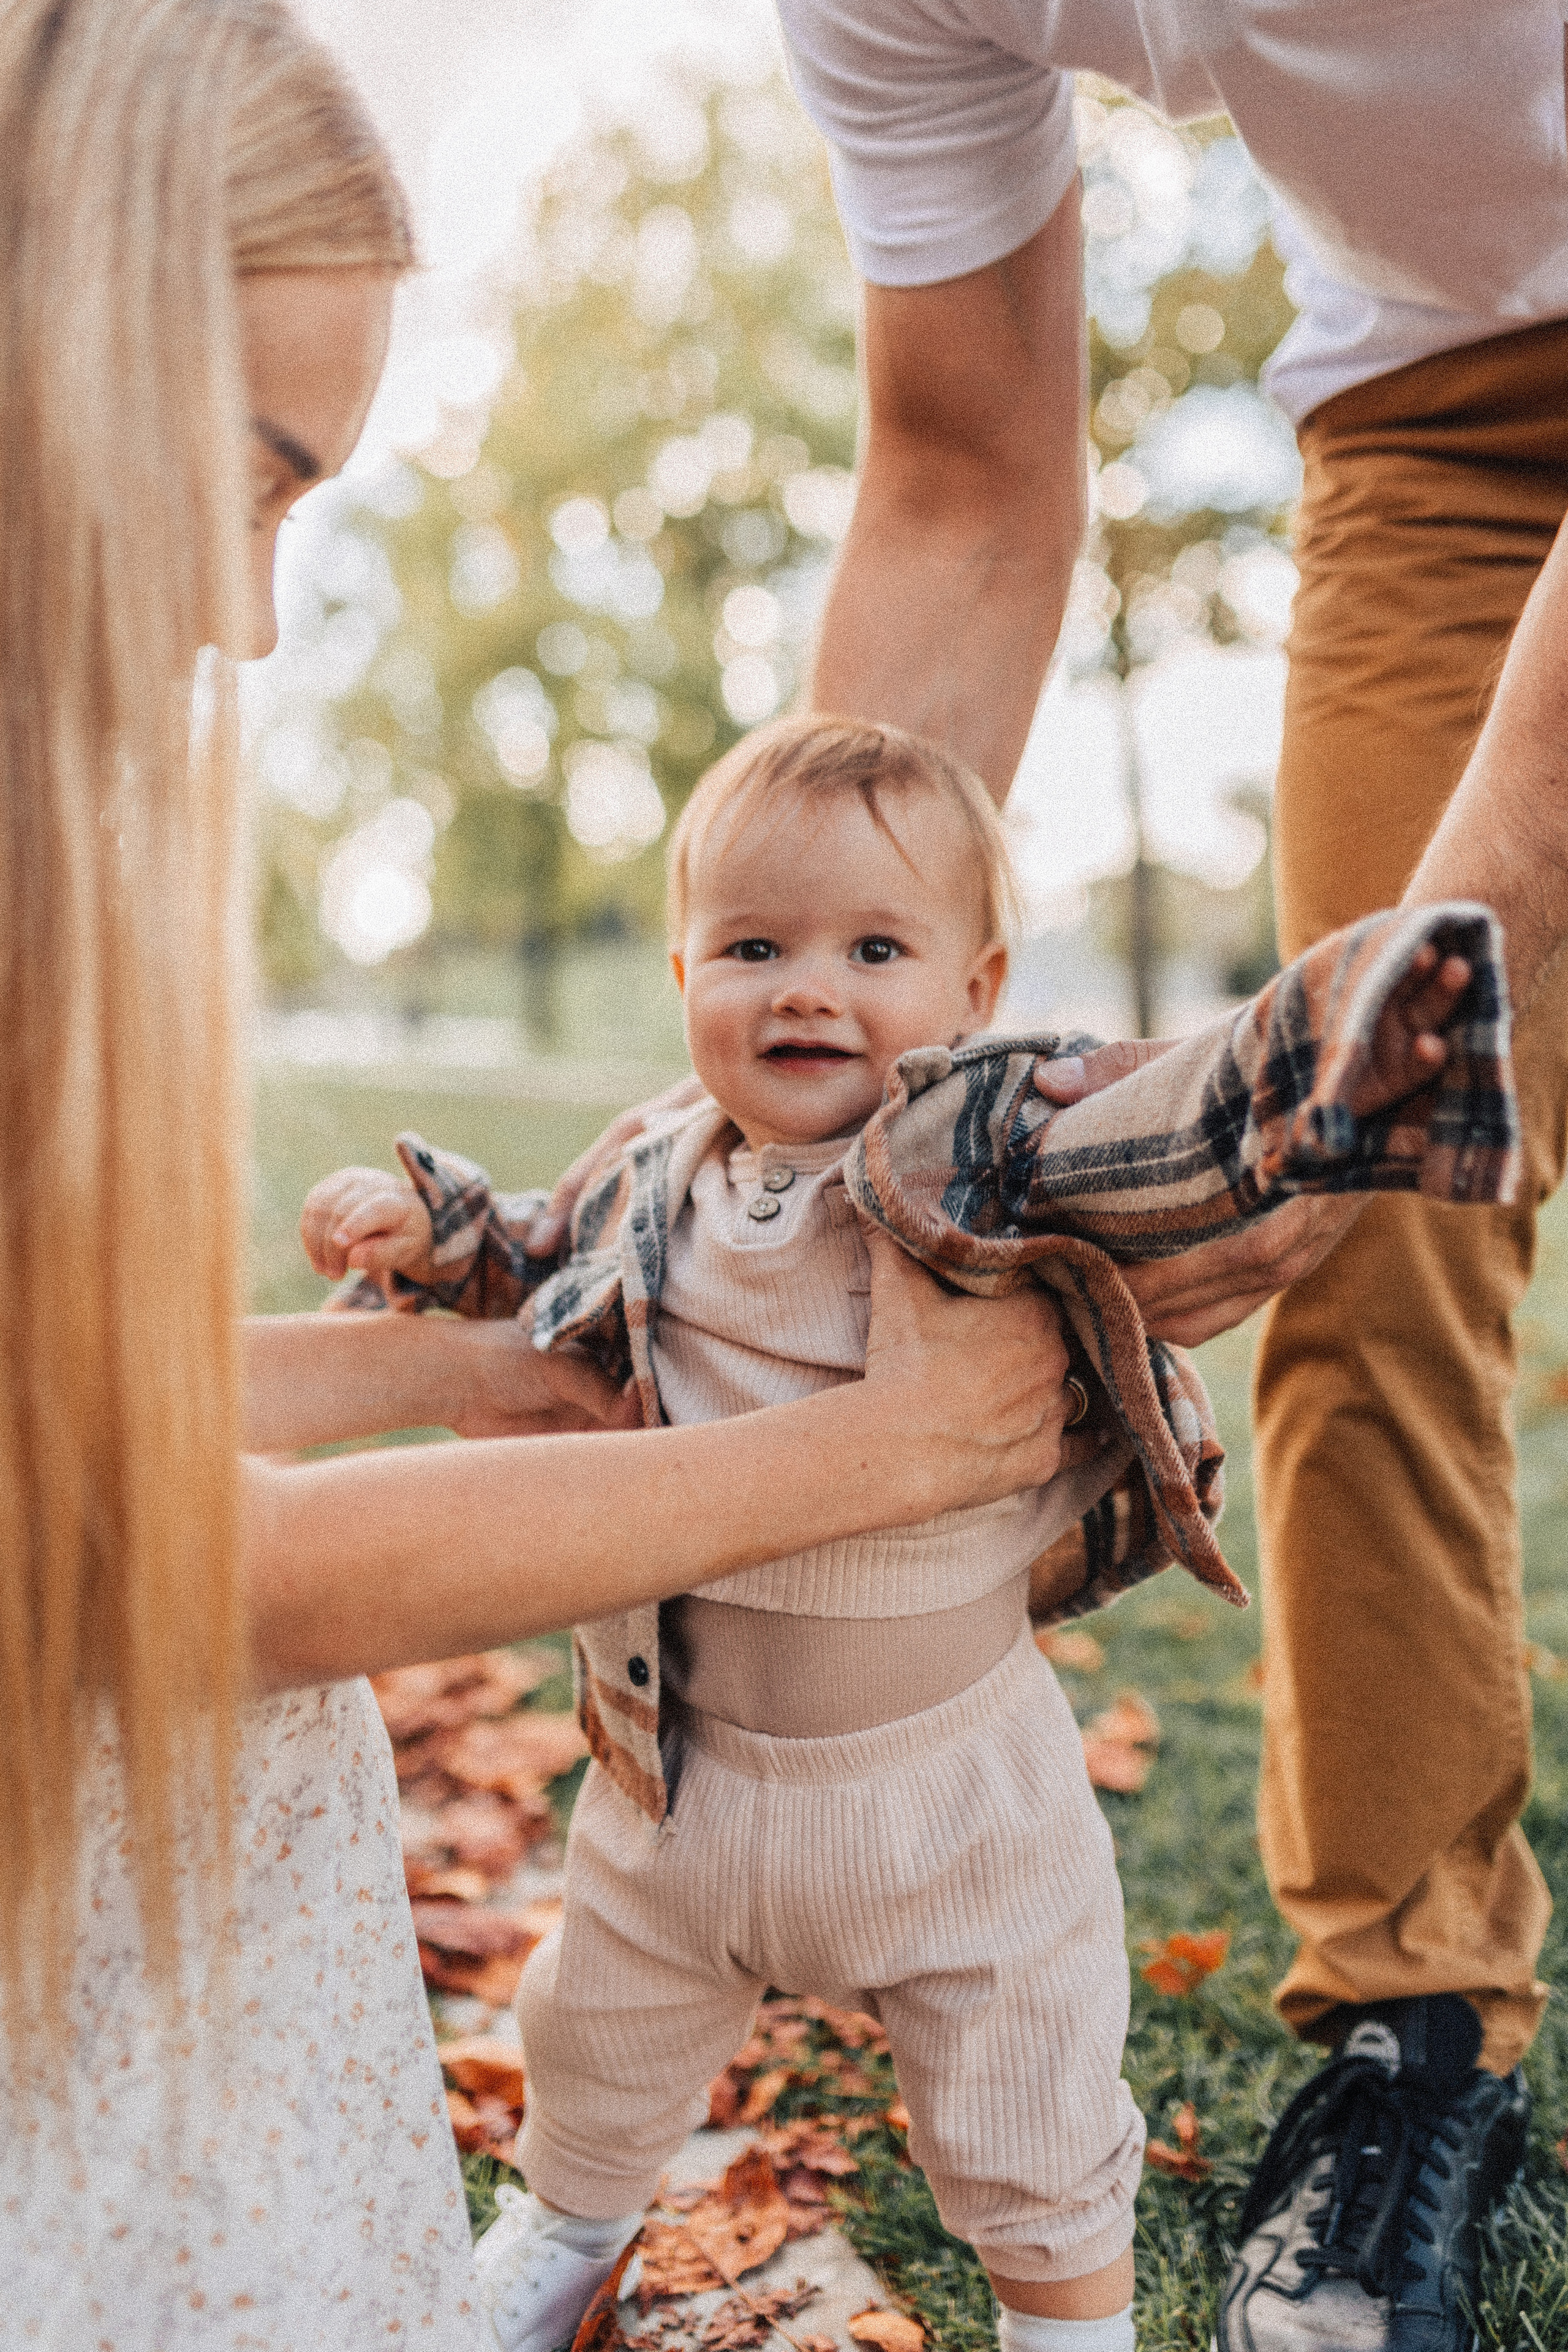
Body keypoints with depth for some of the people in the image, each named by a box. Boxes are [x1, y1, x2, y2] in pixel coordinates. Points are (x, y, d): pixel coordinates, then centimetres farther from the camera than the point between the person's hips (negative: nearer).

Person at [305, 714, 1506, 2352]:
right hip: (679, 1772, 5)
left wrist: (1327, 1063, -55)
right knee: (598, 2055, 29)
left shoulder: (990, 1156, -20)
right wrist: (432, 1231, -2)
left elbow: (1185, 1138, -37)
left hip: (948, 1790, -4)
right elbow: (547, 1287, 15)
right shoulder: (651, 1188, -5)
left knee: (1030, 2142, 15)